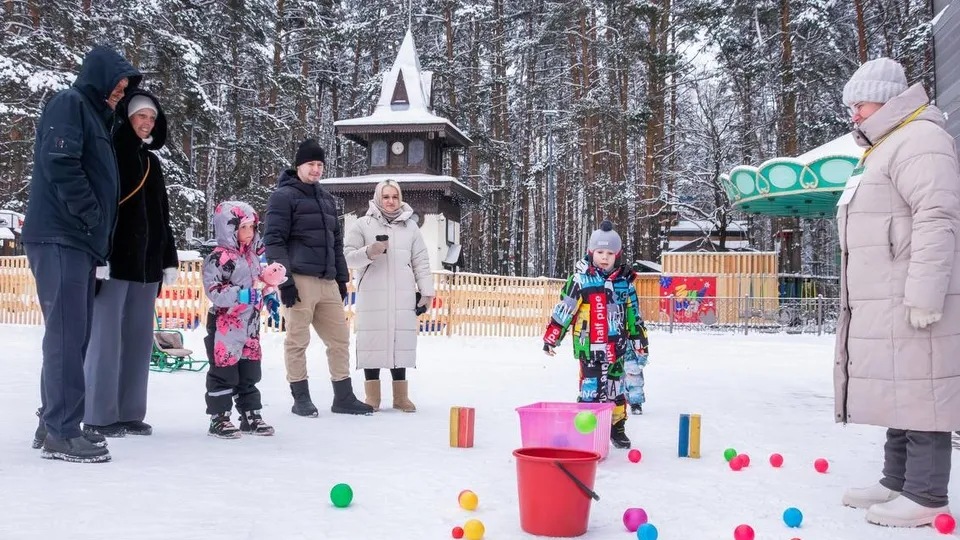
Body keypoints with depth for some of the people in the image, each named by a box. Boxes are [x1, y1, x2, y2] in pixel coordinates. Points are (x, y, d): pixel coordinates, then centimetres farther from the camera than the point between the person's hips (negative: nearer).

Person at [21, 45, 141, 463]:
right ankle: (61, 432, -7)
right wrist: (91, 216, -14)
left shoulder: (95, 116, 25)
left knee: (72, 336, 10)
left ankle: (54, 423, 17)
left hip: (78, 241, 9)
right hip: (60, 238, -9)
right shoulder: (69, 103, -3)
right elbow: (59, 163, -17)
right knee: (67, 335, -10)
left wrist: (96, 237, 13)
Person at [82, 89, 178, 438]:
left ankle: (130, 413, 15)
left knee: (140, 338, 8)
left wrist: (169, 260, 18)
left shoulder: (151, 161, 21)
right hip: (114, 258, -8)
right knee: (106, 336, -6)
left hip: (147, 261, 8)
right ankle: (100, 416, 0)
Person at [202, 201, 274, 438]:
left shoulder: (252, 256, 11)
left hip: (250, 325, 8)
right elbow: (214, 292, -23)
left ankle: (251, 415, 24)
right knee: (224, 372, 0)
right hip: (225, 327, -8)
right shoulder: (218, 258, -14)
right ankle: (219, 419, 11)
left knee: (250, 372, 14)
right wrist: (243, 295, -30)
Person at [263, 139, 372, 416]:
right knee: (297, 340, -1)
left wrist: (342, 278, 19)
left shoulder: (327, 199, 21)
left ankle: (343, 398, 16)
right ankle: (301, 399, 10)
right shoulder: (284, 196, -1)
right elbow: (274, 241, -8)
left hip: (327, 282, 7)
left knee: (340, 337, 8)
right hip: (299, 280, -7)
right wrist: (285, 281, -15)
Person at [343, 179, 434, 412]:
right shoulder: (362, 225, 5)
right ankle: (372, 396, 10)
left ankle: (400, 396, 13)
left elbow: (420, 261, 12)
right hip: (372, 296, -2)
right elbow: (348, 257, 1)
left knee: (401, 342, 4)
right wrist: (369, 252, -17)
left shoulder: (410, 226, 13)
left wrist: (426, 290, 7)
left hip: (403, 297, 2)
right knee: (373, 341, 0)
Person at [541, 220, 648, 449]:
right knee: (591, 388, -5)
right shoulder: (580, 279, -5)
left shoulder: (624, 281, 6)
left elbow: (633, 313, 15)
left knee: (616, 387, 13)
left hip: (616, 346, 4)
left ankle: (617, 427, 27)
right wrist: (551, 337, -4)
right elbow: (563, 309, -3)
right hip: (590, 346, -4)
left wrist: (639, 339, 17)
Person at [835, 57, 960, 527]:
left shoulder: (918, 139, -9)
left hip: (912, 304, -10)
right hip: (882, 303, 10)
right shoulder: (882, 150, 24)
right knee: (898, 392, 13)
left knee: (919, 392, -6)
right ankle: (897, 482, 21)